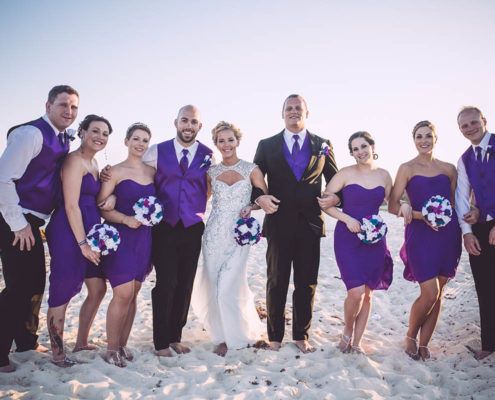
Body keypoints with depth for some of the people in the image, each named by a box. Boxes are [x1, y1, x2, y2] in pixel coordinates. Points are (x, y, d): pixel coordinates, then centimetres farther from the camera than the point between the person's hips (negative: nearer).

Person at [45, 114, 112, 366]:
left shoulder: (93, 163, 16)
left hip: (88, 231, 10)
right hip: (69, 232, -10)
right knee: (62, 292, -1)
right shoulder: (75, 160, -12)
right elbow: (71, 206, -17)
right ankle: (57, 352, 11)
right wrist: (83, 243, -18)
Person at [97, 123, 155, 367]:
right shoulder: (115, 171, -2)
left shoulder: (152, 171, 13)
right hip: (120, 237, -5)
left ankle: (123, 345, 20)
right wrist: (126, 219, -19)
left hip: (144, 238, 5)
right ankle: (111, 348, 7)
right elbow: (101, 206, -8)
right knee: (124, 294, -9)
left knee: (133, 294, 8)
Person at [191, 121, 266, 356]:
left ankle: (233, 335, 16)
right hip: (214, 235, 3)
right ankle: (222, 334, 27)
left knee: (227, 288, -8)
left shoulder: (251, 170, 0)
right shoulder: (211, 172, 7)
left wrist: (251, 206, -13)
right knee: (214, 287, 5)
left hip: (239, 236, -2)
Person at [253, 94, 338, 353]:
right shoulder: (267, 146, 7)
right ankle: (275, 336, 22)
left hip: (310, 224, 1)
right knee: (276, 283, 8)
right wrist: (259, 197, -12)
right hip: (278, 224, -1)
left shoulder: (322, 145, 8)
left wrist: (334, 197, -9)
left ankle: (301, 336, 24)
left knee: (307, 284, 8)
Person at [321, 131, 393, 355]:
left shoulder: (384, 176, 8)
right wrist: (347, 219, -14)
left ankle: (356, 342, 23)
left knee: (367, 293, 7)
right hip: (347, 238, -4)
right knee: (356, 291, -13)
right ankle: (347, 332, 16)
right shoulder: (346, 174, -3)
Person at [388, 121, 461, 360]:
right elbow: (393, 206, -3)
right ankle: (410, 336, 17)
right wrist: (422, 216, -15)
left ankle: (423, 344, 20)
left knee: (438, 294, 6)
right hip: (420, 234, -4)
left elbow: (455, 203, 17)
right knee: (430, 293, -10)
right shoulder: (407, 169, 2)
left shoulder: (448, 169, 12)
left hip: (447, 234, 4)